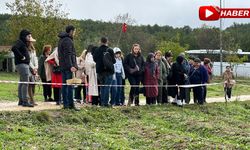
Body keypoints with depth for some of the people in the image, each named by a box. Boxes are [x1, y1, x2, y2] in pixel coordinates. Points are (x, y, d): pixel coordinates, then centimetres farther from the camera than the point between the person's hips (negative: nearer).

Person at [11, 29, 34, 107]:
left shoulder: (23, 43, 19)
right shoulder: (19, 42, -10)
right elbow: (14, 48, -28)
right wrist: (21, 57, -23)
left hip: (25, 65, 10)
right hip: (22, 64, -10)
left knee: (22, 83, 13)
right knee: (25, 83, -12)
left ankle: (21, 101, 20)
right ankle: (25, 101, -12)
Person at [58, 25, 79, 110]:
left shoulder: (62, 40, 19)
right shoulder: (68, 40, -12)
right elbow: (68, 54, -20)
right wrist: (71, 66, -25)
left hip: (63, 66, 10)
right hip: (68, 66, -10)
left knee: (65, 85, 10)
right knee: (70, 85, -9)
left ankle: (65, 104, 13)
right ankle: (71, 104, -10)